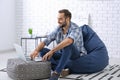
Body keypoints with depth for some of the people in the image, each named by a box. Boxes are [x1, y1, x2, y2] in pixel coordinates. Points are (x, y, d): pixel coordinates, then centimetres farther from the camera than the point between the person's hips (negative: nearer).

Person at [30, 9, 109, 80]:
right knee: (42, 51, -11)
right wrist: (36, 50, -26)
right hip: (63, 56, 7)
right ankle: (62, 68, -32)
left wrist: (51, 51, -47)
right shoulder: (58, 29, -1)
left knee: (68, 45, -38)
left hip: (77, 57, -7)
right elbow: (45, 42, -6)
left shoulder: (76, 29, -21)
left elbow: (68, 41, -42)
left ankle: (56, 72, -39)